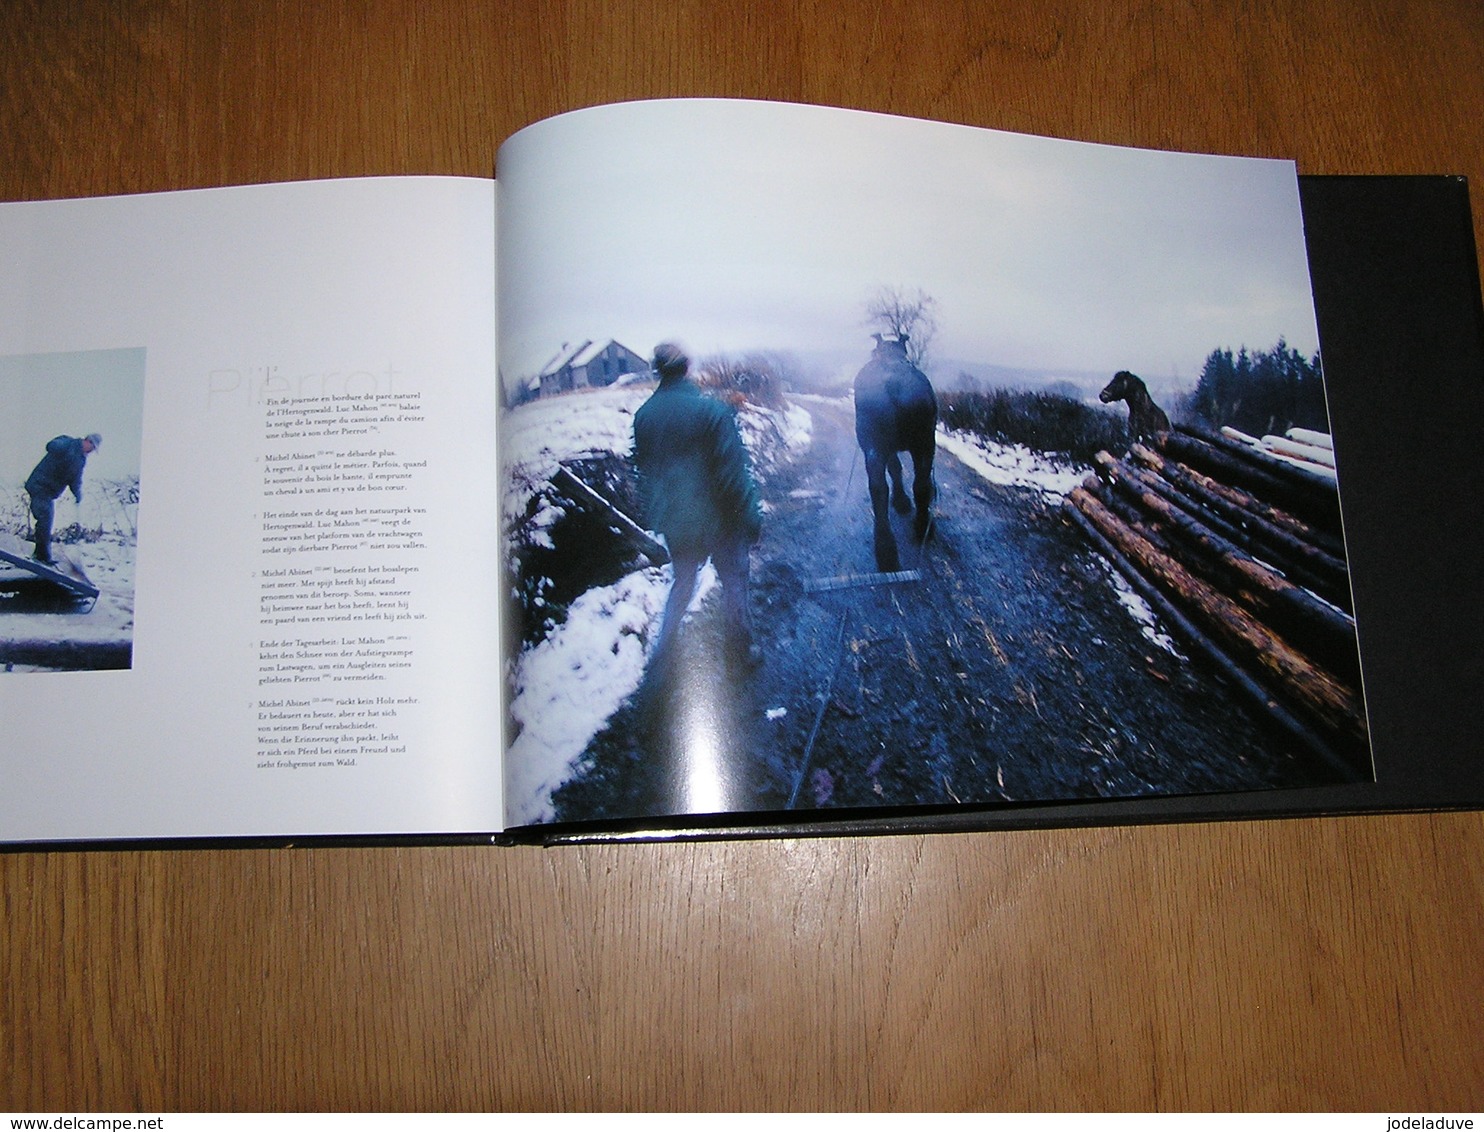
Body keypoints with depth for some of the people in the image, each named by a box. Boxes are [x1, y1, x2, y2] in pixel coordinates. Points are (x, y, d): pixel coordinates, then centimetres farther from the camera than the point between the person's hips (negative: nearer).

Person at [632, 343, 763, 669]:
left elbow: (643, 471, 8)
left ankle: (663, 646, 29)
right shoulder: (711, 409, -20)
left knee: (682, 584, 25)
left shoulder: (643, 415, -3)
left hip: (675, 523, 5)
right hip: (719, 520, -4)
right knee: (733, 585, 15)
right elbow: (733, 471, -18)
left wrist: (653, 516, 20)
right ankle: (743, 648, 27)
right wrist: (751, 517, -9)